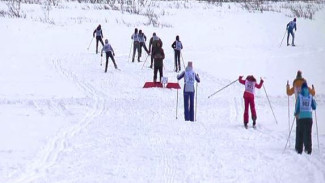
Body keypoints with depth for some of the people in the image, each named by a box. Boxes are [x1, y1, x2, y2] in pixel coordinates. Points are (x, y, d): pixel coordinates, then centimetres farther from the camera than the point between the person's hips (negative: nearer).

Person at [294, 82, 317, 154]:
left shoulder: (299, 96, -4)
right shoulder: (310, 96, 2)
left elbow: (297, 106, -5)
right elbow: (314, 107, 7)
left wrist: (296, 113, 14)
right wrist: (314, 101, 28)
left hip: (301, 117, -1)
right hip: (309, 117, 1)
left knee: (300, 133, 9)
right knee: (308, 133, 5)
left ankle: (299, 149, 10)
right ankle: (308, 148, -3)